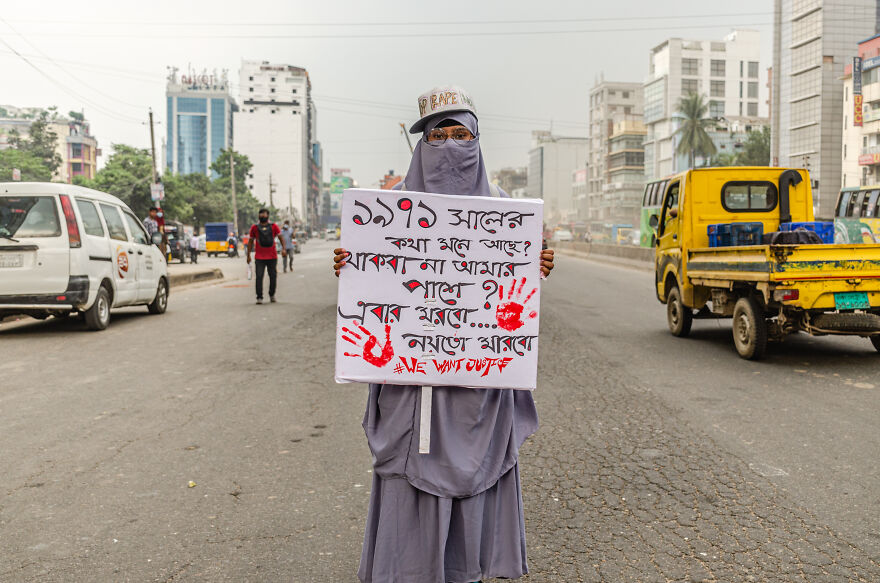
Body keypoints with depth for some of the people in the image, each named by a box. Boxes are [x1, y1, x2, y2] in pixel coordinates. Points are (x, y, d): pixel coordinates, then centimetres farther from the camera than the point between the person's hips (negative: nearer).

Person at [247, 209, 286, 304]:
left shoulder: (273, 226, 5)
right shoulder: (254, 227, 5)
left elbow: (280, 237, 4)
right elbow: (250, 241, 10)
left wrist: (283, 248, -12)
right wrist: (248, 255, 7)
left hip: (272, 257, 1)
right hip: (259, 257, -1)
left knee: (273, 276, 6)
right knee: (259, 277, -8)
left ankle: (272, 295, 24)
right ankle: (259, 297, -4)